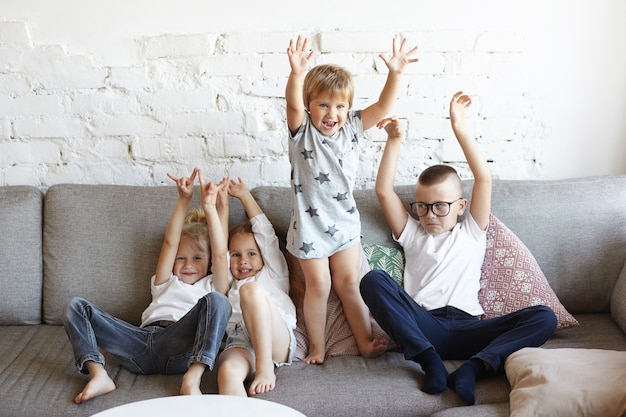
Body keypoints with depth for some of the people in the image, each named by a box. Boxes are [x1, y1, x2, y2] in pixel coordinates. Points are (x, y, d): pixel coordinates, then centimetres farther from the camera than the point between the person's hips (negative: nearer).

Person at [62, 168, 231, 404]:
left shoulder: (210, 286, 28)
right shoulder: (167, 284, 35)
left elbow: (220, 253, 12)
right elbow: (170, 242, 23)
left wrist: (209, 207, 10)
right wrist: (184, 201, 13)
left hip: (179, 347, -3)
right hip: (142, 344, 3)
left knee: (217, 301, -29)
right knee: (76, 307, -6)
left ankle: (192, 379, -39)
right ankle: (99, 375, -29)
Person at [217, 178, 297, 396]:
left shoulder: (272, 275, 32)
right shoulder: (228, 285, 38)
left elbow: (266, 233, 29)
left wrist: (245, 196, 34)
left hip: (277, 342, -1)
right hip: (240, 344, 2)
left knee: (251, 288, -30)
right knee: (228, 373, -37)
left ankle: (266, 368, -33)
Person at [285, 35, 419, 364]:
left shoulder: (352, 127, -1)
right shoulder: (302, 131, -12)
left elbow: (382, 106, -9)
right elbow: (293, 105, -31)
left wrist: (395, 73, -26)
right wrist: (297, 74, -50)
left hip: (345, 222, 3)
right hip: (310, 224, -3)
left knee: (349, 283, 12)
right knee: (318, 286, 6)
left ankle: (366, 341, 23)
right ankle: (317, 347, 23)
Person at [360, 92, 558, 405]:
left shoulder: (472, 233, 23)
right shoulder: (412, 234, 25)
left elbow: (484, 179, 12)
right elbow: (384, 191, 12)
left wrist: (459, 129, 7)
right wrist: (394, 141, 4)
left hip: (465, 329, 1)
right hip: (422, 326, 0)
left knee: (544, 317, -21)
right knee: (372, 280, -28)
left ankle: (473, 368, -35)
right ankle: (430, 361, -33)